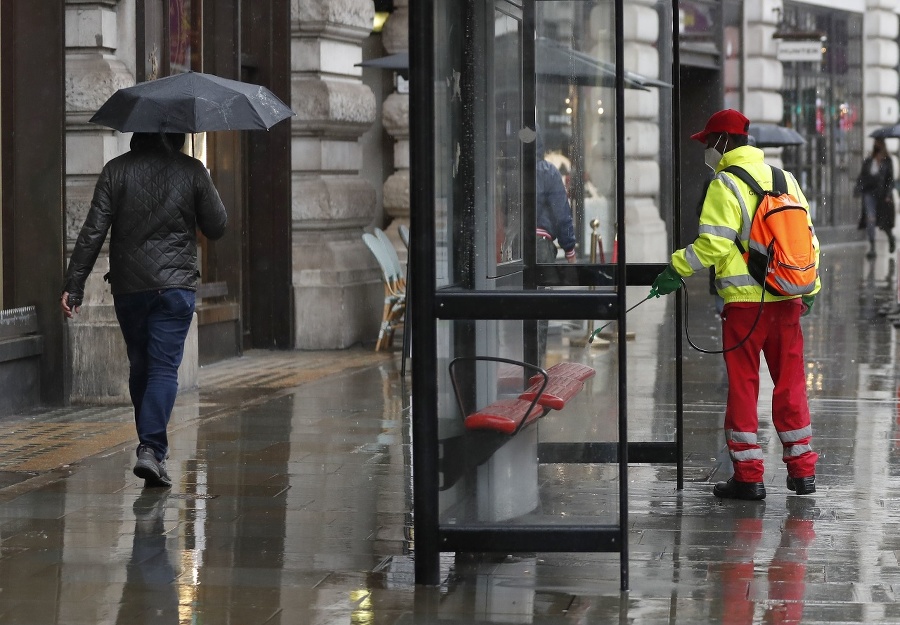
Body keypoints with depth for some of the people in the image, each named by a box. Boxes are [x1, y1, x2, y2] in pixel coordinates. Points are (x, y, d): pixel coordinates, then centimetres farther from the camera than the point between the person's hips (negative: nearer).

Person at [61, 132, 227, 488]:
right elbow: (217, 227, 5)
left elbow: (93, 232, -4)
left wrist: (73, 284, -3)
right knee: (164, 368, -5)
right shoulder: (191, 171, -2)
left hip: (128, 287, 2)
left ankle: (151, 447, 23)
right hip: (176, 285, -2)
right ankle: (152, 449, -21)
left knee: (139, 367, 16)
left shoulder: (116, 171, 0)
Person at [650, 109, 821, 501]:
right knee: (790, 383, 12)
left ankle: (748, 475, 2)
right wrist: (809, 288, 22)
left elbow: (713, 244, -17)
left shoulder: (725, 185, -8)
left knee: (743, 385, 2)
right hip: (787, 299, 5)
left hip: (745, 300, -5)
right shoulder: (786, 179, 12)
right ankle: (802, 470, 15)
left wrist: (676, 270, -6)